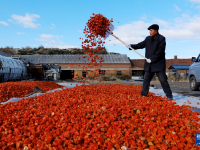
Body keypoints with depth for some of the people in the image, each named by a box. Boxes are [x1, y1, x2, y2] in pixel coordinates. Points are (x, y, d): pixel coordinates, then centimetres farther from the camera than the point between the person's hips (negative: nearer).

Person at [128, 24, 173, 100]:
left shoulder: (161, 39, -8)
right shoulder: (148, 39, 10)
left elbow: (160, 52, -15)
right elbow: (140, 45, 11)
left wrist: (152, 59, -18)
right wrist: (132, 46, -4)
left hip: (159, 63, -6)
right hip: (149, 64, 6)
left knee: (163, 80, -3)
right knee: (146, 79, 7)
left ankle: (169, 96, 6)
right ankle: (143, 95, 15)